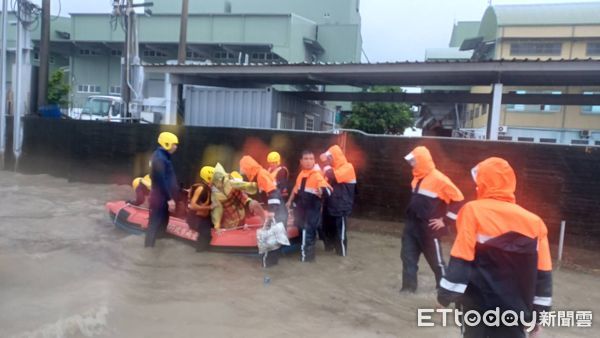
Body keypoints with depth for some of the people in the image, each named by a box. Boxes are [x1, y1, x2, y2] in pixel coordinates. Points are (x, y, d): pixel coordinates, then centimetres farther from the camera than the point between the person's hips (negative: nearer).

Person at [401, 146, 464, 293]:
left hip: (429, 229, -7)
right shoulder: (417, 178, 8)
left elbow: (458, 198, -15)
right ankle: (409, 286, 15)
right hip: (412, 226, 7)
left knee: (436, 260, 7)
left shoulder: (438, 179, -17)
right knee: (408, 256, 6)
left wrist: (445, 220, -13)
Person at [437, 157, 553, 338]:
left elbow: (461, 260, -14)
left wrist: (446, 293, -6)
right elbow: (543, 272, 5)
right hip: (515, 307, 3)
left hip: (479, 303, -3)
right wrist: (539, 312, 13)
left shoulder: (473, 211, -9)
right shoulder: (533, 221, 2)